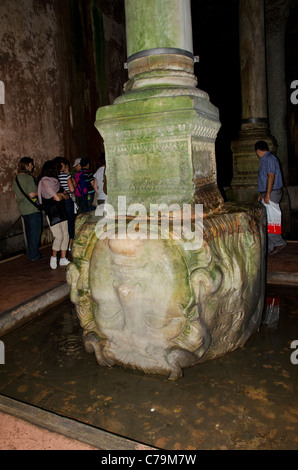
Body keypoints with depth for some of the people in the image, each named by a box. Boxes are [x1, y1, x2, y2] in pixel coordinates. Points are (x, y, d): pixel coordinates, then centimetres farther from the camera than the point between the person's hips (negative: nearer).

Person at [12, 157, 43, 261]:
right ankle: (34, 255, 7)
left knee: (29, 232, 18)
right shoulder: (29, 178, -16)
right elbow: (32, 194, -21)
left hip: (23, 210, 8)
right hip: (33, 209, -8)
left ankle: (30, 253, 27)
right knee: (35, 232, 1)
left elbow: (16, 196, 17)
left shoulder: (15, 179, 11)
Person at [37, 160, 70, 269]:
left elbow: (66, 196, 12)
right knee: (59, 236, -11)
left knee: (65, 235, 5)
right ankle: (54, 257, 11)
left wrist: (60, 195, -7)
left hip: (61, 211, 8)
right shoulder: (44, 181, -11)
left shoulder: (55, 181, 15)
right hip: (52, 213, -8)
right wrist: (62, 195, 6)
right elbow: (57, 198, -15)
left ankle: (63, 259, 16)